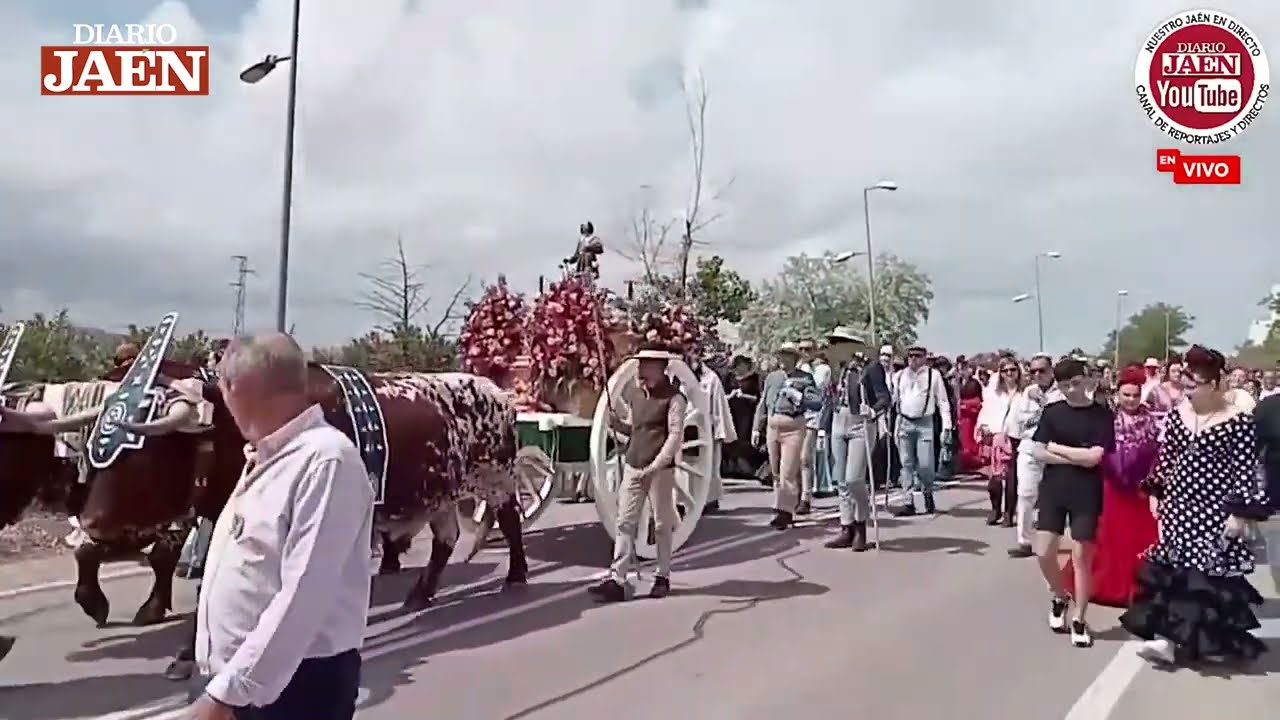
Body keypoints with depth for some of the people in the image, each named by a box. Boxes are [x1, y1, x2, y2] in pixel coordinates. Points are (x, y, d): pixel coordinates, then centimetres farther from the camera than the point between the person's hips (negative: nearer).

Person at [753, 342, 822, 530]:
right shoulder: (771, 377, 12)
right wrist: (757, 429, 12)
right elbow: (762, 405, 15)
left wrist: (797, 396, -19)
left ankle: (783, 512, -6)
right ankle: (792, 504, 25)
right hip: (772, 427, 5)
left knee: (788, 472, -9)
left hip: (793, 428, -5)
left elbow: (817, 403, -9)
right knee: (776, 472, 11)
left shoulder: (805, 378, -1)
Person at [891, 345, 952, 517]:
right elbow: (890, 399, 13)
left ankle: (928, 493, 22)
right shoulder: (899, 376, 9)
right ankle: (908, 503, 8)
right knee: (907, 464, 4)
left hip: (924, 423, -3)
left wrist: (946, 425, -4)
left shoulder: (933, 375, 2)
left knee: (925, 464, -7)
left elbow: (942, 401, 2)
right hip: (904, 423, 3)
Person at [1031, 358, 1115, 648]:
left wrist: (1057, 448, -6)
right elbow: (1039, 452, -3)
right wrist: (1077, 457, -11)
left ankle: (1079, 620, 15)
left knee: (1081, 557, 1)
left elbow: (1094, 457, -14)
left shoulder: (1102, 414, -4)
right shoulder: (1051, 412, 4)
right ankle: (1060, 597, 28)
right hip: (1053, 489, 3)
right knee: (1045, 553, -1)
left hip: (1086, 494, -2)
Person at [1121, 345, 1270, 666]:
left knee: (1210, 574, 1)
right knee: (1171, 571, 5)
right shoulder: (1178, 414, 6)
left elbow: (1245, 471, -11)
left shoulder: (1237, 421, -10)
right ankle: (1174, 636, 11)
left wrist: (1240, 513, -13)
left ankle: (1210, 640, 16)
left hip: (1215, 510, -5)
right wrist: (1155, 493, 11)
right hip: (1179, 506, 5)